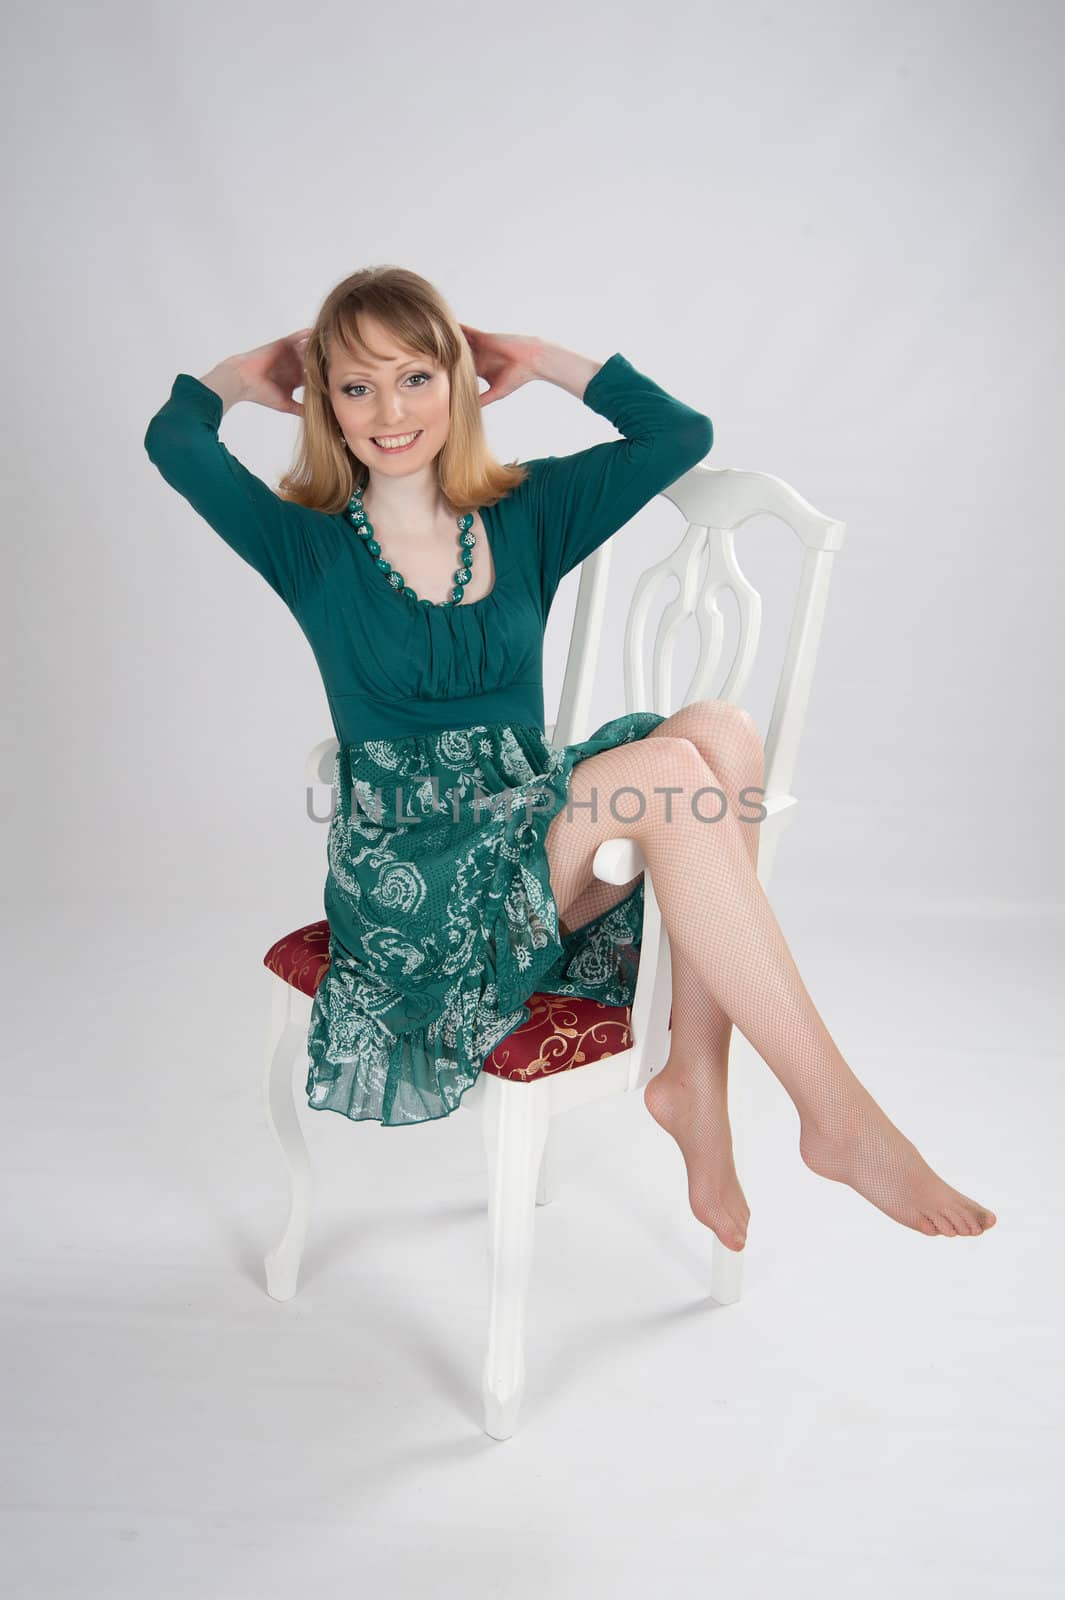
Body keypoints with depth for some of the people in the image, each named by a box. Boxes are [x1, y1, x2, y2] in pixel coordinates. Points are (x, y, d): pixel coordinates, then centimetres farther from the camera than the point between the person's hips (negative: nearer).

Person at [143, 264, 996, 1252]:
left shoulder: (526, 516, 10)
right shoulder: (312, 548, 2)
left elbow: (680, 432, 4)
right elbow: (173, 443, -7)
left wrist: (537, 358, 12)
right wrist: (247, 374, 12)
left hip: (533, 828, 5)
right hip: (409, 883, -4)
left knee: (721, 731, -26)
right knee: (670, 769, -29)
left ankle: (693, 1078, -19)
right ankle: (837, 1118, -23)